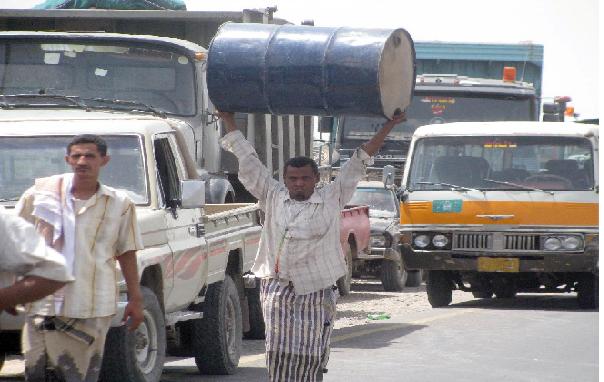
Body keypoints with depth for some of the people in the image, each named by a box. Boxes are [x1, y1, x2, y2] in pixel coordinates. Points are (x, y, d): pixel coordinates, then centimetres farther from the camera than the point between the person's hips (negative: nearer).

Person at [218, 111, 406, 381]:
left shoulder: (332, 198, 7)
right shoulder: (273, 197, 10)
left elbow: (359, 162, 9)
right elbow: (247, 161, 17)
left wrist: (388, 126, 11)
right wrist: (228, 120, 22)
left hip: (315, 291, -1)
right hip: (276, 288, 1)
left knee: (311, 356, -2)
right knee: (279, 352, -4)